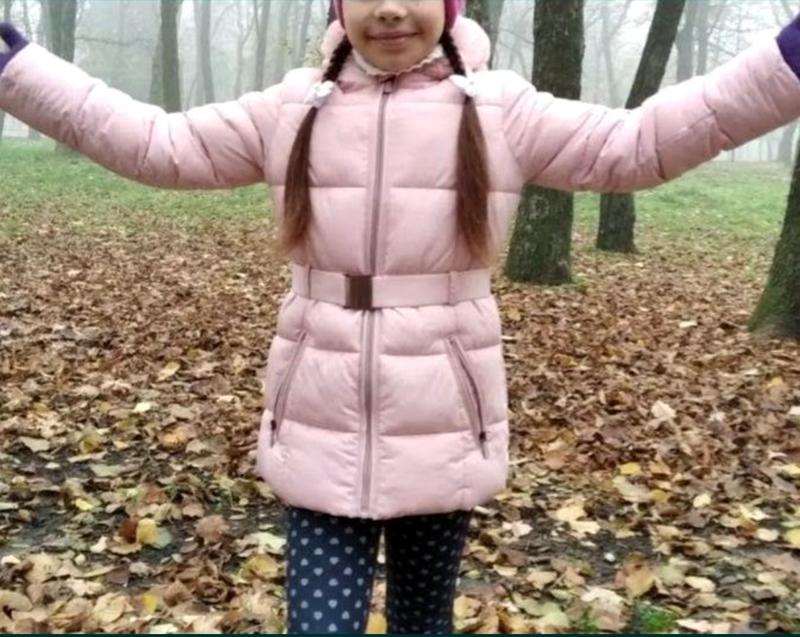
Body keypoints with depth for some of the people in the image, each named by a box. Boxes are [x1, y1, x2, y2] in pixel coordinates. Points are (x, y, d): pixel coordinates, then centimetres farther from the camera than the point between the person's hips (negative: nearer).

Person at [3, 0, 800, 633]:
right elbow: (153, 142, 4)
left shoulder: (502, 112, -3)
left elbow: (639, 144, -5)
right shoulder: (291, 110, 1)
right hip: (323, 432, 0)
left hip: (441, 430, 0)